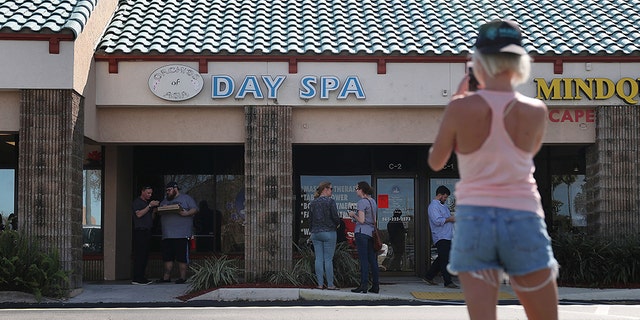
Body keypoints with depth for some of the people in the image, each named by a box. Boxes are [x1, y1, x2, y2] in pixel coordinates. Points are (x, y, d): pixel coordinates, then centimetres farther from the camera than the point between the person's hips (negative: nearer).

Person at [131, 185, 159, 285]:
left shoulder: (148, 202, 24)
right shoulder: (137, 202, 0)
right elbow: (139, 214, -14)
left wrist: (154, 209, 5)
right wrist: (149, 206, -13)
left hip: (147, 231, 8)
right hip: (139, 231, -8)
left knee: (145, 255, 5)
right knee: (139, 255, -11)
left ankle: (141, 277, 7)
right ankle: (136, 279, -12)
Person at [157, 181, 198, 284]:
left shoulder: (186, 198, 7)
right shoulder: (165, 201, 24)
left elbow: (195, 209, -1)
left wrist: (186, 213, -19)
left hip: (182, 234, -6)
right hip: (167, 235, 6)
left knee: (182, 257, -5)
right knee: (167, 257, 5)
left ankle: (183, 277, 0)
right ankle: (166, 277, 10)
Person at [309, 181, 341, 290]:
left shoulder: (313, 202, 9)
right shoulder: (330, 201, -8)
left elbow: (310, 219, 12)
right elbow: (335, 217, -11)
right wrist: (337, 224, 10)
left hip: (315, 232, 5)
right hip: (328, 232, -5)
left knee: (318, 259, 5)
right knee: (328, 259, -3)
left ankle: (320, 284, 5)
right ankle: (330, 284, -2)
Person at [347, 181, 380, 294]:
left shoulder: (362, 202, -11)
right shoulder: (373, 202, 14)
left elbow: (361, 220, -17)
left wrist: (353, 215, 0)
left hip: (362, 232, -8)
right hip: (372, 233, 8)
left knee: (363, 260, -7)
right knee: (372, 260, 8)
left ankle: (364, 285, -8)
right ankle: (375, 286, 10)